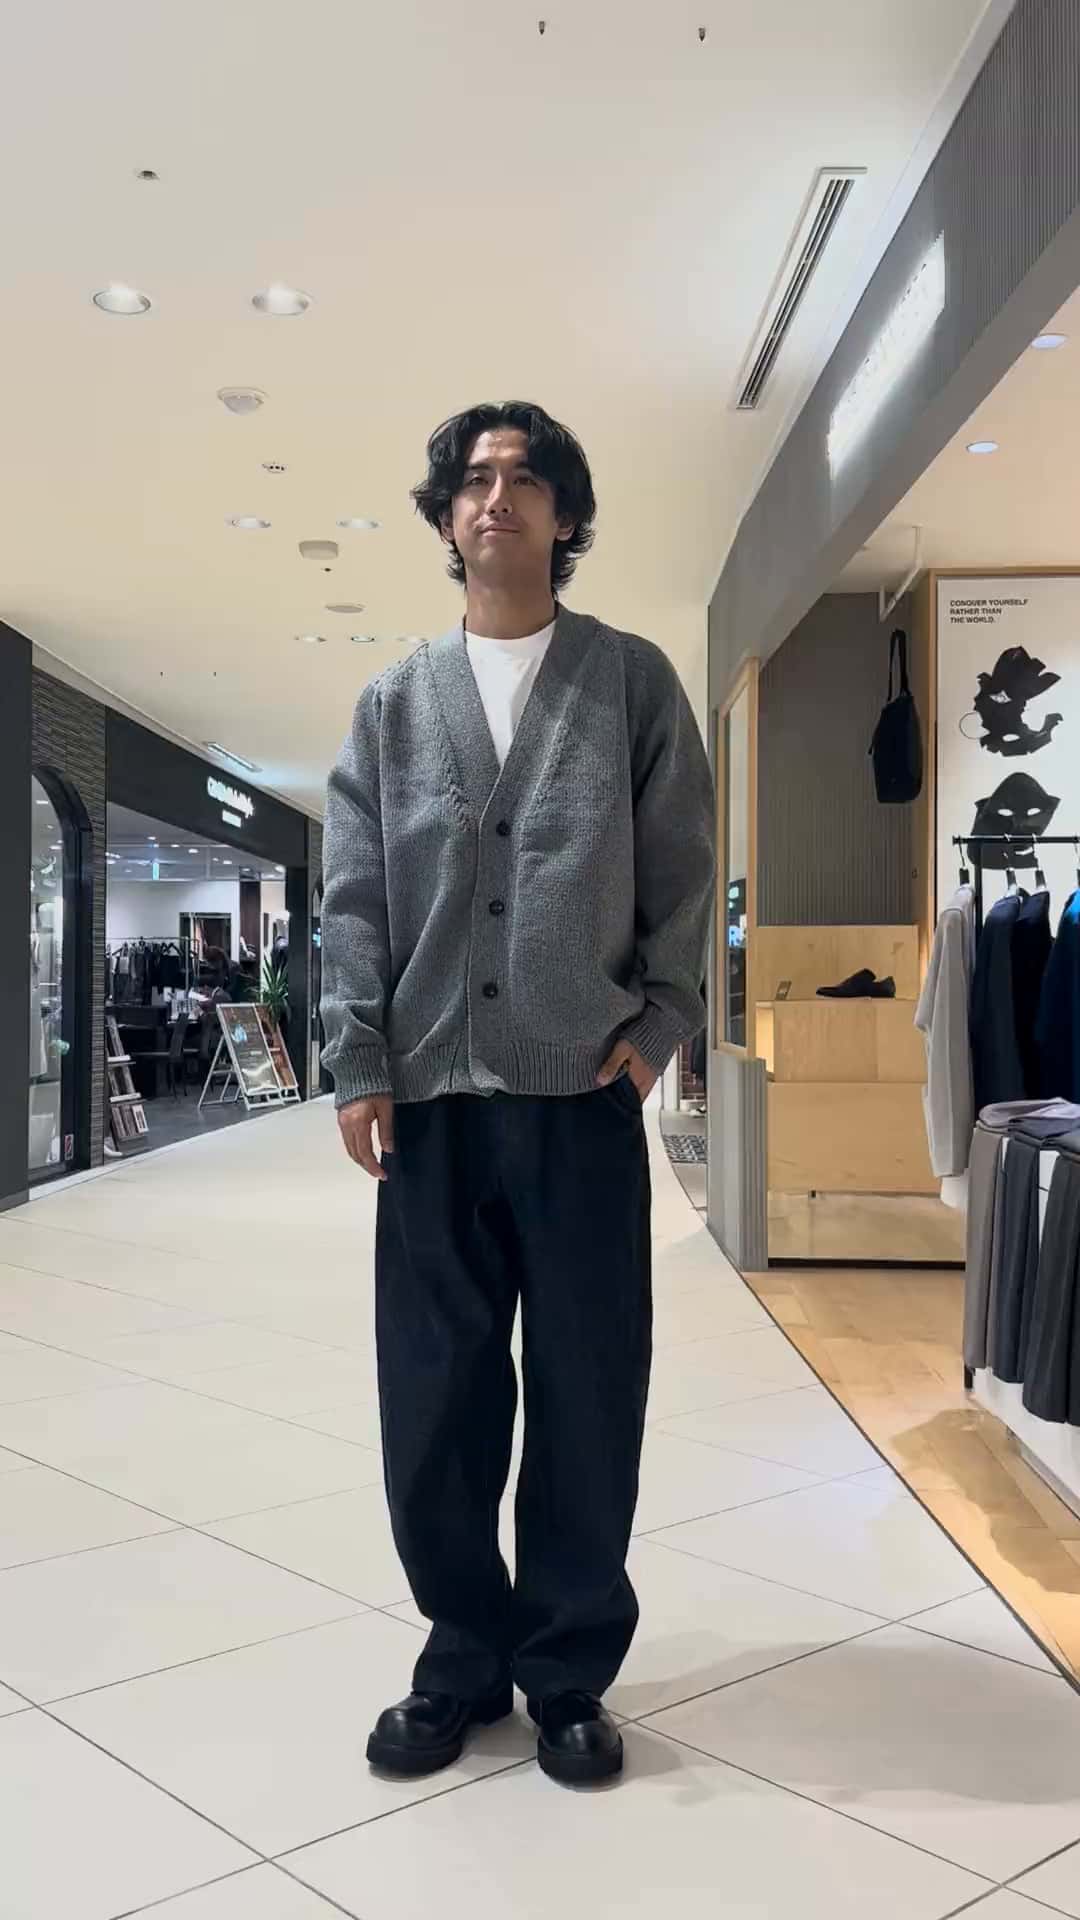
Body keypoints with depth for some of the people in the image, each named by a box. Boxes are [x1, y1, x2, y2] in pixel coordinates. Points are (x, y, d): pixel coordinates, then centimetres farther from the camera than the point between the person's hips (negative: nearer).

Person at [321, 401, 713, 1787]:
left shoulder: (634, 682, 9)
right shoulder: (393, 703, 13)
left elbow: (683, 873, 6)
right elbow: (353, 896, 7)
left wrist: (660, 1023, -4)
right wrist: (359, 1066, -2)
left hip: (582, 1096, -1)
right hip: (433, 1099, 2)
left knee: (587, 1400, 5)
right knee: (433, 1402, 7)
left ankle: (568, 1673, 24)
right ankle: (464, 1661, 26)